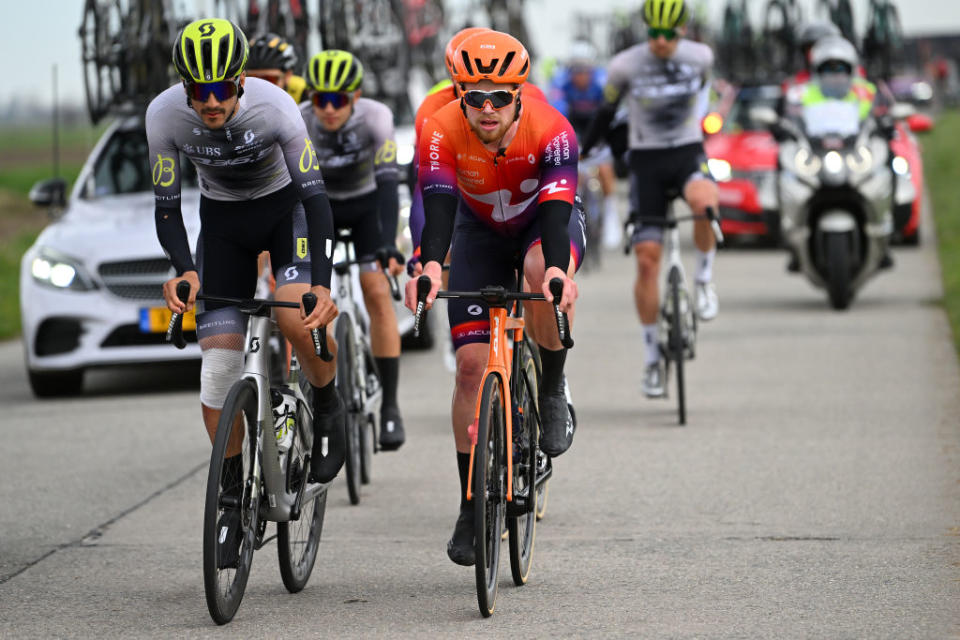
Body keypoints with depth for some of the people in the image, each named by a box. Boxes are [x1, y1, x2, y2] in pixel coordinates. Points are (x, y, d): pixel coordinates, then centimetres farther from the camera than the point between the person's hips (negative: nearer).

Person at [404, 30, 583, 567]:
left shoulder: (551, 130, -33)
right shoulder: (442, 132, -30)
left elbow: (555, 208, -44)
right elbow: (437, 205, -41)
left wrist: (557, 269, -64)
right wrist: (430, 265, -61)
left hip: (544, 222, -2)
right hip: (481, 233, 2)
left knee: (544, 274, -39)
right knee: (472, 364, -9)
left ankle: (553, 390, -13)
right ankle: (472, 507, 0)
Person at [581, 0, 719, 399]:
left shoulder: (699, 57, -6)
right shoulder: (625, 65, -10)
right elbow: (606, 112, 5)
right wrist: (580, 157, 11)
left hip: (688, 155, 0)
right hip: (646, 160, 0)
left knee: (704, 202, -37)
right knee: (647, 258, -8)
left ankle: (704, 277, -9)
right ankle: (651, 357, 5)